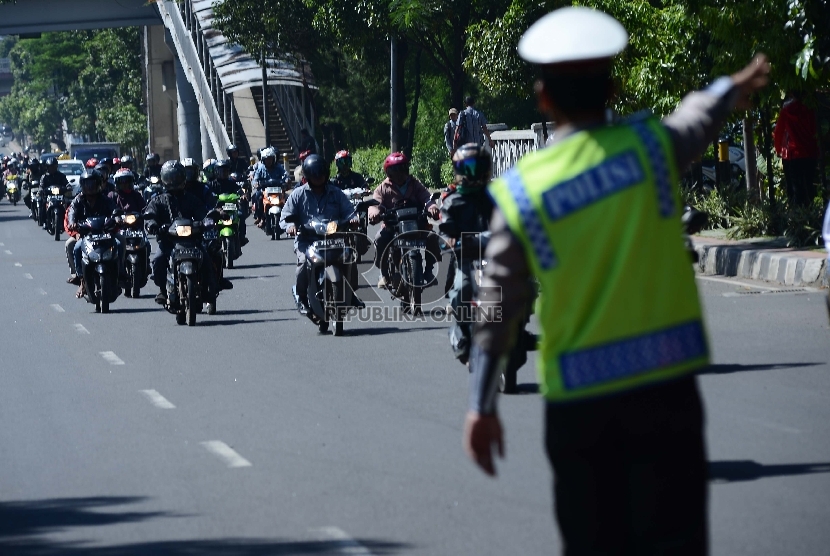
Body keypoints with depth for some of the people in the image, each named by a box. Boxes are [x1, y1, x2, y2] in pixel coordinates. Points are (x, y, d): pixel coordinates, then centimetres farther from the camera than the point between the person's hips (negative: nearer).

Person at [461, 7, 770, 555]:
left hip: (576, 399, 1)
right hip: (664, 385, -1)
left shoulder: (520, 191, -2)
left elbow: (497, 305, 2)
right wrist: (733, 87, 46)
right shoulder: (650, 145, -2)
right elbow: (699, 119, 22)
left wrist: (482, 405, 12)